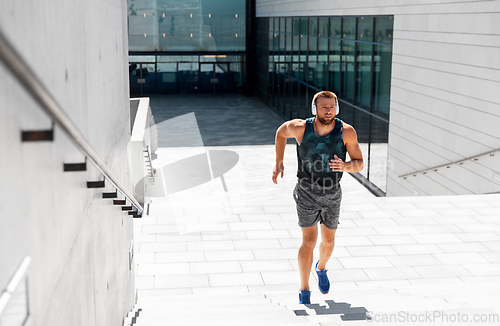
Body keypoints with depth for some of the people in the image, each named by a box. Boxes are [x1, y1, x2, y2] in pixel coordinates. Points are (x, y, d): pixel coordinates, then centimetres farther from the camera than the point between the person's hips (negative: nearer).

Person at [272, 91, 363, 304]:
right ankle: (304, 291, 6)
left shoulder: (347, 132, -18)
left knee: (328, 240, 17)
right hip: (306, 193, -2)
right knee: (309, 241, -10)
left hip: (332, 194, 2)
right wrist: (278, 163, 1)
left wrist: (345, 166, -32)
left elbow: (359, 164, -9)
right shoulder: (300, 128, -19)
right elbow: (281, 132, 5)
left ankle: (321, 268, 50)